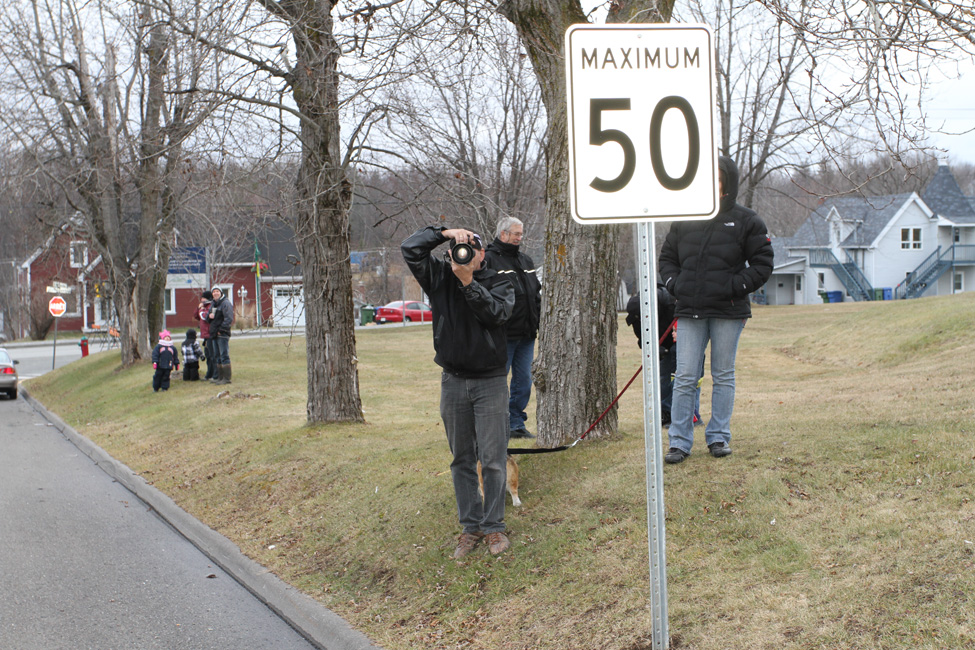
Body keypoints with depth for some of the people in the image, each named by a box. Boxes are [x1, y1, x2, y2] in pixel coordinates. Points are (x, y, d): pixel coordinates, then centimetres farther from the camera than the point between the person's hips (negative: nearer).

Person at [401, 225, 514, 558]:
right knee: (462, 459, 8)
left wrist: (469, 282, -20)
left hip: (490, 382, -3)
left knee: (493, 459, -3)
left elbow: (498, 313, -18)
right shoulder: (440, 277, 6)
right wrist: (445, 233, -11)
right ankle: (470, 526, 15)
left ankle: (493, 527, 6)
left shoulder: (498, 281, 0)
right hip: (453, 381, 3)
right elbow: (410, 248, -2)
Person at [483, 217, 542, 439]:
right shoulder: (489, 259, -7)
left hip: (526, 335, 7)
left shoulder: (525, 261, 18)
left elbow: (536, 294, 24)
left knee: (524, 381, 10)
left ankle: (517, 424, 19)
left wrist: (538, 322, 16)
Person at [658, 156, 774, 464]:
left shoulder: (746, 221, 1)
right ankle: (679, 441, 4)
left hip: (728, 312, -2)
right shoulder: (684, 221, 9)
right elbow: (667, 258, 18)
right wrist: (675, 285, 0)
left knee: (723, 376, 7)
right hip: (689, 313, 2)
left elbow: (762, 265, -1)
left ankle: (719, 437, 17)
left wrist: (734, 287, -11)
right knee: (685, 378, -1)